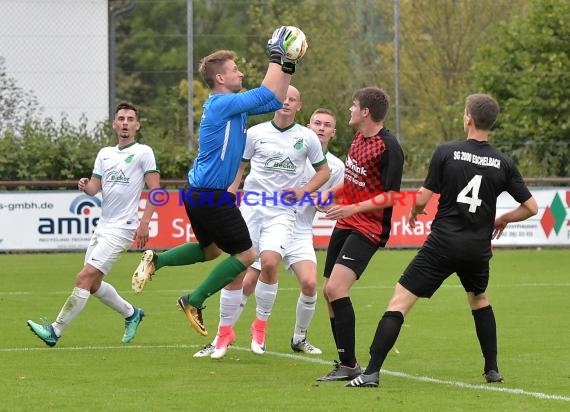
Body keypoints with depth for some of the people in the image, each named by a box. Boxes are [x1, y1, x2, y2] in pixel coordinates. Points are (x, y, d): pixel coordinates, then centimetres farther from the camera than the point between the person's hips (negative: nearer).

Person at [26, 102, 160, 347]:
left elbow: (155, 190, -8)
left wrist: (145, 222, -18)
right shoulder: (105, 154, 15)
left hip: (122, 227, -8)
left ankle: (55, 331, -13)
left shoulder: (143, 152, -4)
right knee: (93, 284, 12)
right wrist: (85, 186, -13)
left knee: (84, 278, -14)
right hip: (102, 225, 8)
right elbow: (94, 188, 10)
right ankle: (131, 314, 34)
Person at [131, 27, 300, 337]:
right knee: (245, 255, -4)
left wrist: (287, 66, 11)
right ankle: (194, 302, 0)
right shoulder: (221, 105, -18)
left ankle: (156, 260, 18)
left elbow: (275, 101, 18)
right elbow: (268, 92, -21)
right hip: (211, 196, -10)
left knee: (210, 250, 28)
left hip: (198, 194, 10)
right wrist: (276, 56, -10)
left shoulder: (234, 105, 11)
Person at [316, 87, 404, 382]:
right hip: (345, 224, 9)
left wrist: (354, 208, -25)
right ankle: (344, 363, 19)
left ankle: (350, 365, -18)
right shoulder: (359, 138, 10)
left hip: (368, 229, -9)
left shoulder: (389, 148, -17)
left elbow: (391, 197, -18)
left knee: (336, 288, -22)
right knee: (330, 292, 9)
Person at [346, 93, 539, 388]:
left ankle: (372, 372, -12)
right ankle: (492, 370, 28)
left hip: (443, 243, -4)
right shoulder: (503, 163, 1)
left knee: (399, 302, -2)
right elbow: (530, 207, 4)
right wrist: (502, 219, 23)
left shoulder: (446, 152, -7)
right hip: (478, 247, 4)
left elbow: (422, 199, -5)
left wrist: (414, 212, 18)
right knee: (479, 299, 31)